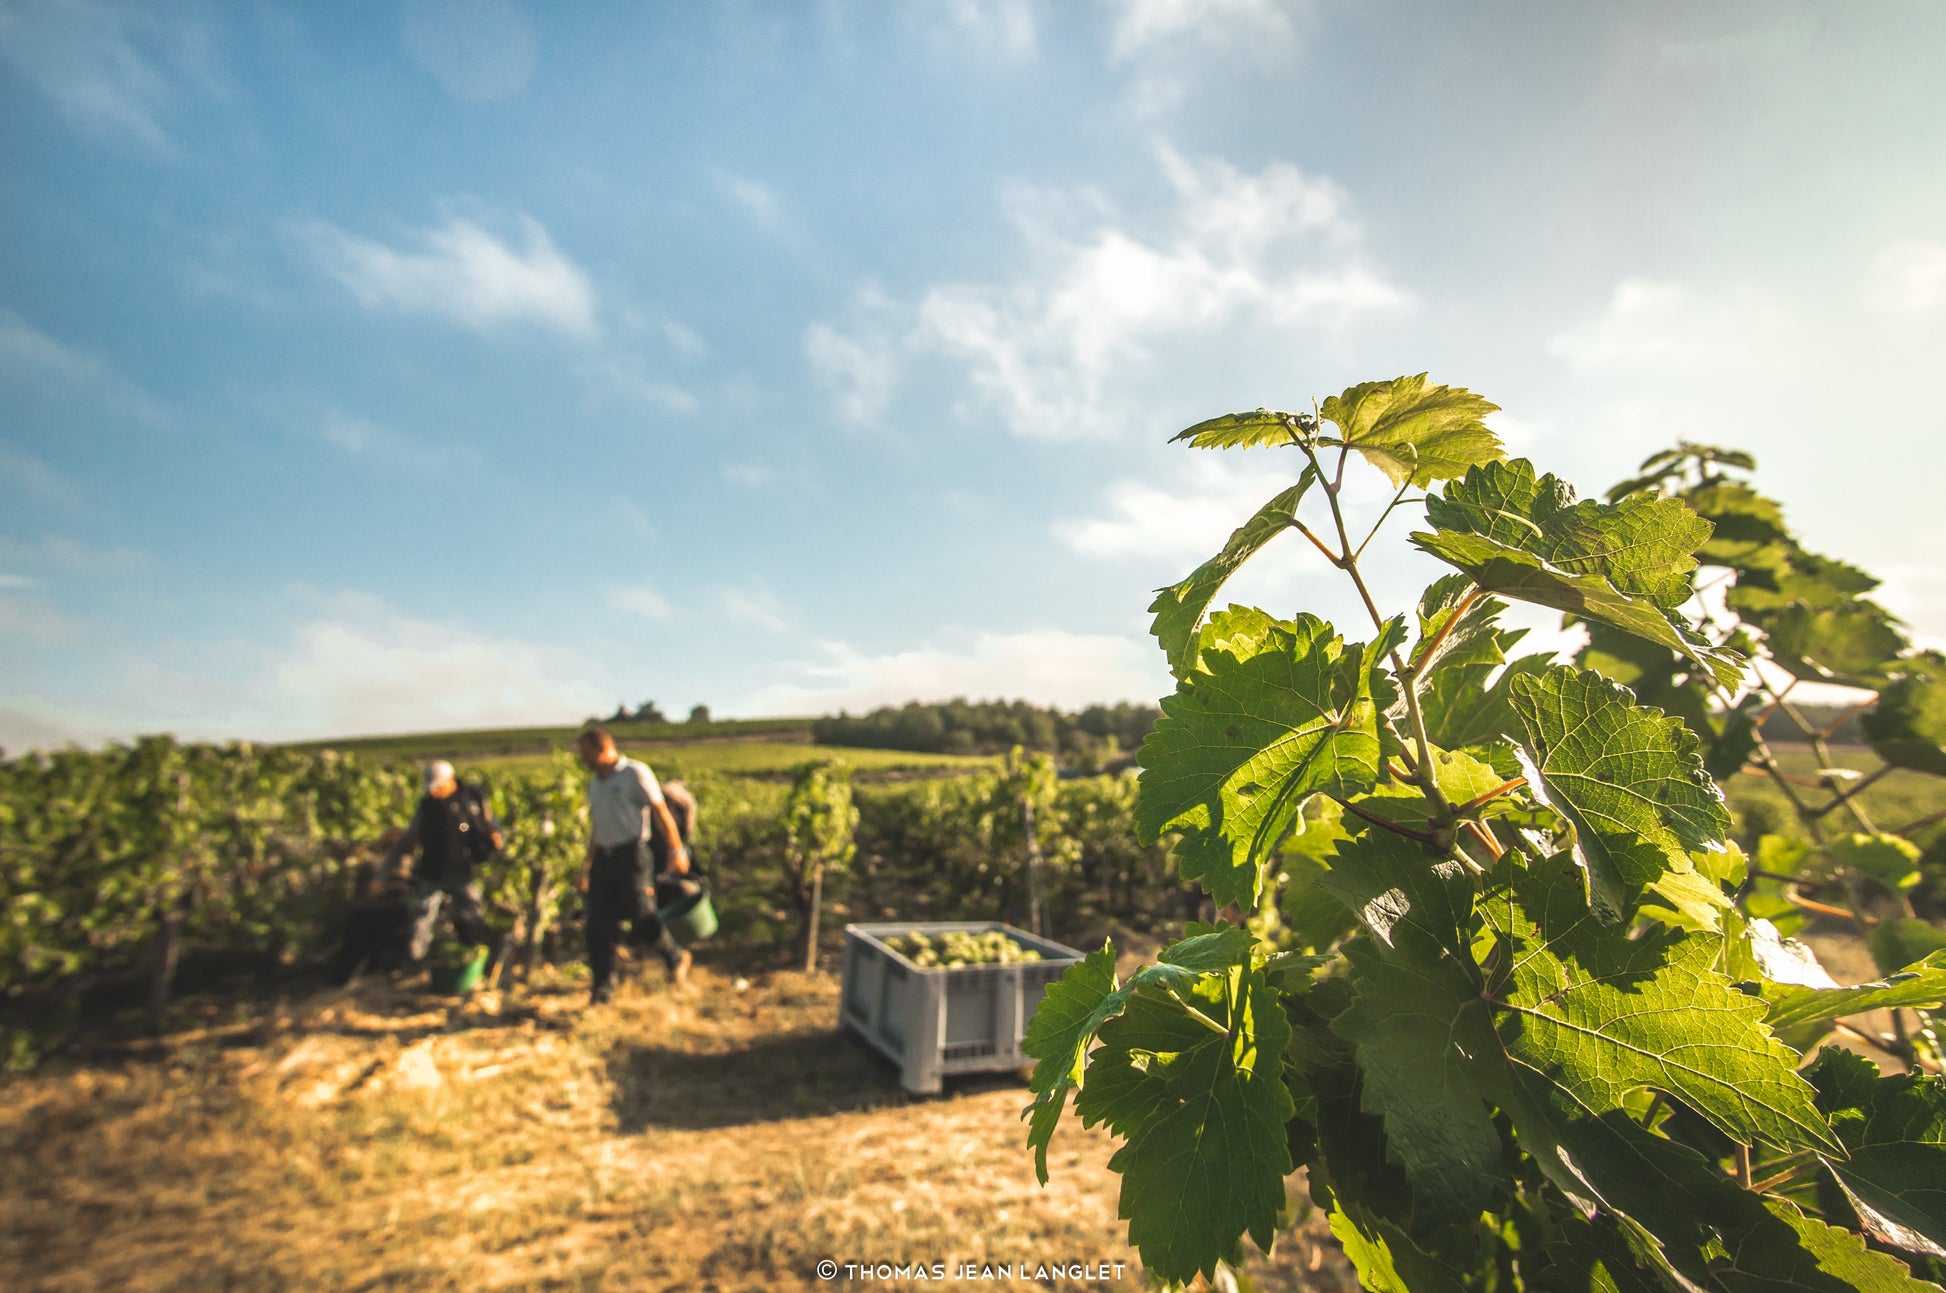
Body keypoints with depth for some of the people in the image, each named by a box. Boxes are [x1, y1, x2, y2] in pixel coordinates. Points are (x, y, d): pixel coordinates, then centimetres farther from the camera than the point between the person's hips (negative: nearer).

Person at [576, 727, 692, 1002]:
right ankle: (602, 987, 14)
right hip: (603, 858, 7)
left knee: (642, 920, -9)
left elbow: (661, 812, -8)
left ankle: (676, 959, 15)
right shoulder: (595, 783, 17)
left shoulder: (635, 773, -5)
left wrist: (677, 850, -13)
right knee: (598, 926, 3)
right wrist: (586, 869, 23)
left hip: (631, 856, -7)